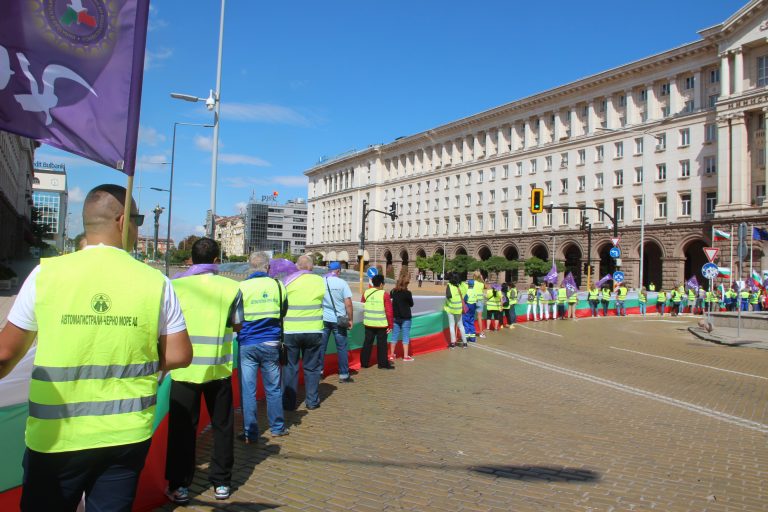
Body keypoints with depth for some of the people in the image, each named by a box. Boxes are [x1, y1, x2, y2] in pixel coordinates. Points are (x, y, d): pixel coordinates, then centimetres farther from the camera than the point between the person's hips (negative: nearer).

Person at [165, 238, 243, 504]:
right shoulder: (231, 287, -4)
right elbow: (237, 325, 5)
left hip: (185, 368, -1)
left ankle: (179, 486, 19)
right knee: (222, 425, 15)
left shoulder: (176, 285, -6)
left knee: (182, 428, 11)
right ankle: (221, 482, 24)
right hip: (219, 367, 1)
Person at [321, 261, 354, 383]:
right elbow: (348, 304, -9)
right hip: (339, 320, -2)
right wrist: (350, 319, 0)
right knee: (342, 348, 5)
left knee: (321, 347, 11)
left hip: (323, 319, 2)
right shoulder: (342, 283, -7)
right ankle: (343, 375, 9)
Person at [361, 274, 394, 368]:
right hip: (381, 324, -4)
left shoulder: (366, 293, 1)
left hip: (368, 323, 4)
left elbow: (361, 307, 10)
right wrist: (390, 325, -3)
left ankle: (364, 362, 18)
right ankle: (383, 364, 13)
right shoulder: (384, 295, -11)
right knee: (382, 343, 7)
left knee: (367, 342, 13)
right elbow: (389, 312, -11)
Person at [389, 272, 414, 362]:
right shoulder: (407, 293, -15)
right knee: (406, 336, 6)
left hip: (395, 317, 4)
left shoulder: (393, 291, -3)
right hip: (405, 318, -4)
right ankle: (406, 356, 10)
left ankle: (392, 355, 20)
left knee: (394, 335, 12)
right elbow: (411, 304, -4)